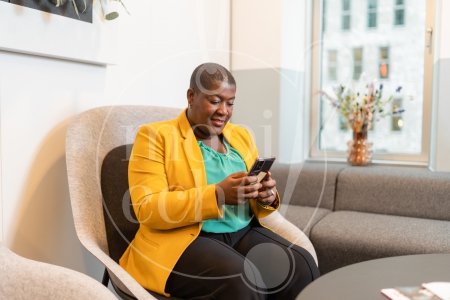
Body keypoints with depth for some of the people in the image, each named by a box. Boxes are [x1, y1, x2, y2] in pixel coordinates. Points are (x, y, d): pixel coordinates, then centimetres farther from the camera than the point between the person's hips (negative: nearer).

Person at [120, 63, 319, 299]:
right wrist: (217, 195, -24)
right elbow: (148, 209, -13)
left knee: (302, 266, -21)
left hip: (244, 233, 5)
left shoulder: (241, 136, 15)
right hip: (182, 240, -5)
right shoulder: (155, 136, -3)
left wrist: (266, 197, -9)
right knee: (241, 280, -33)